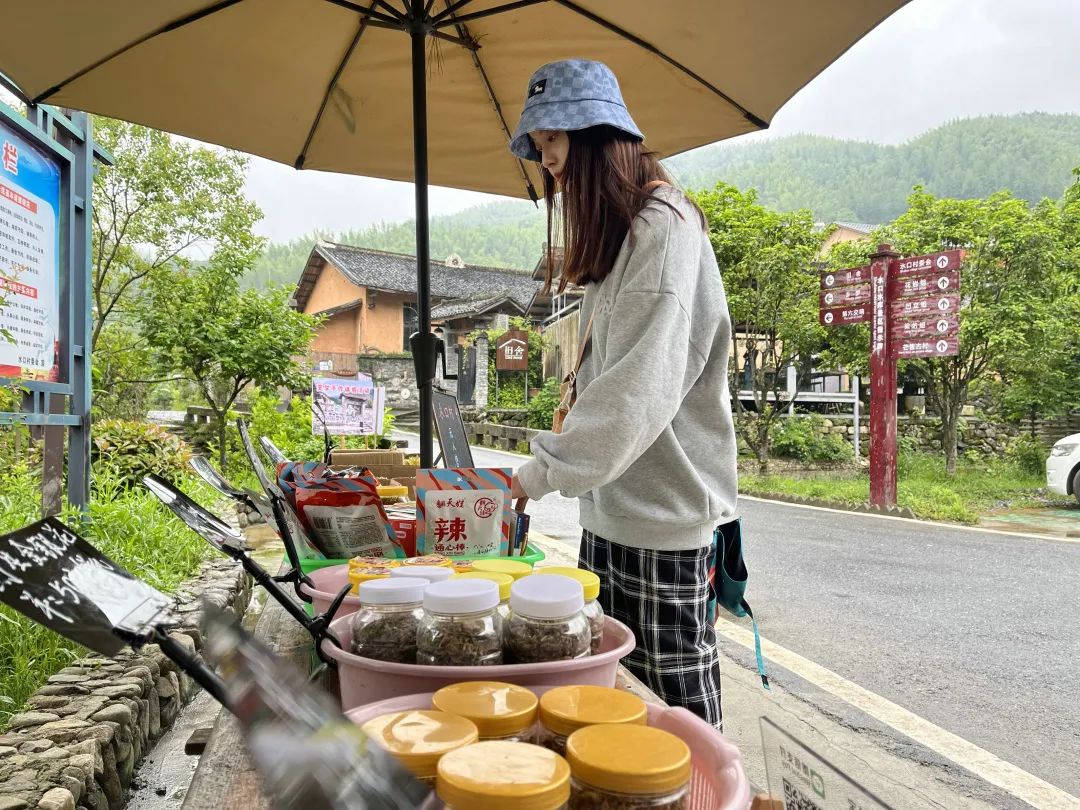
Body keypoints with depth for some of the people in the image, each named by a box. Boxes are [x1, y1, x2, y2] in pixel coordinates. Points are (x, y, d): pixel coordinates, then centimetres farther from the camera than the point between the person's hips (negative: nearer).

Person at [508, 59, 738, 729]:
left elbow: (644, 384, -24)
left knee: (675, 702, 4)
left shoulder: (664, 226, -13)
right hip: (609, 506, 9)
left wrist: (544, 472, -26)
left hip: (663, 513, -9)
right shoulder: (610, 235, 17)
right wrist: (561, 465, 9)